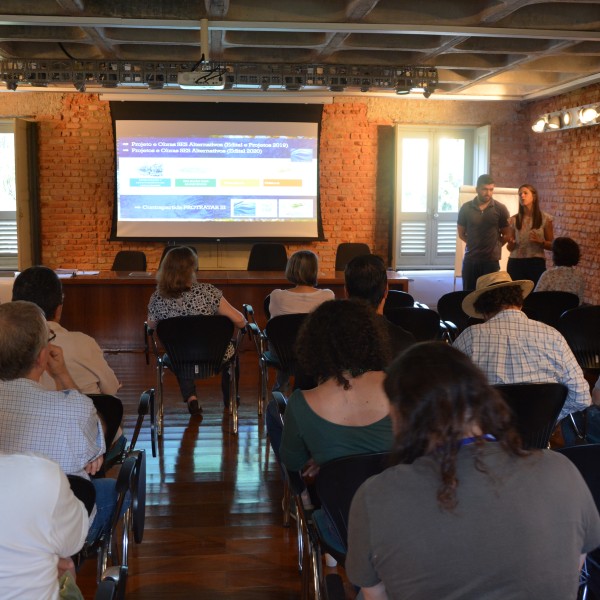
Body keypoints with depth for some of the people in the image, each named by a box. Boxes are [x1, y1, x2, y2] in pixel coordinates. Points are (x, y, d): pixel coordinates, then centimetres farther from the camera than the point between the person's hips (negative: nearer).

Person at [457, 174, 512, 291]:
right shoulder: (466, 208, 1)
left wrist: (494, 246, 10)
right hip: (470, 259, 1)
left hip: (491, 260, -1)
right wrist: (475, 245, 9)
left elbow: (508, 235, 7)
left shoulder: (500, 209, -2)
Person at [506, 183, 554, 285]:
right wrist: (510, 243, -11)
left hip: (536, 263, -1)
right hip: (516, 263, 1)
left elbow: (551, 245, 6)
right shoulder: (513, 219, 6)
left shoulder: (545, 218, 2)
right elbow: (510, 248, 11)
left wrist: (541, 242, -13)